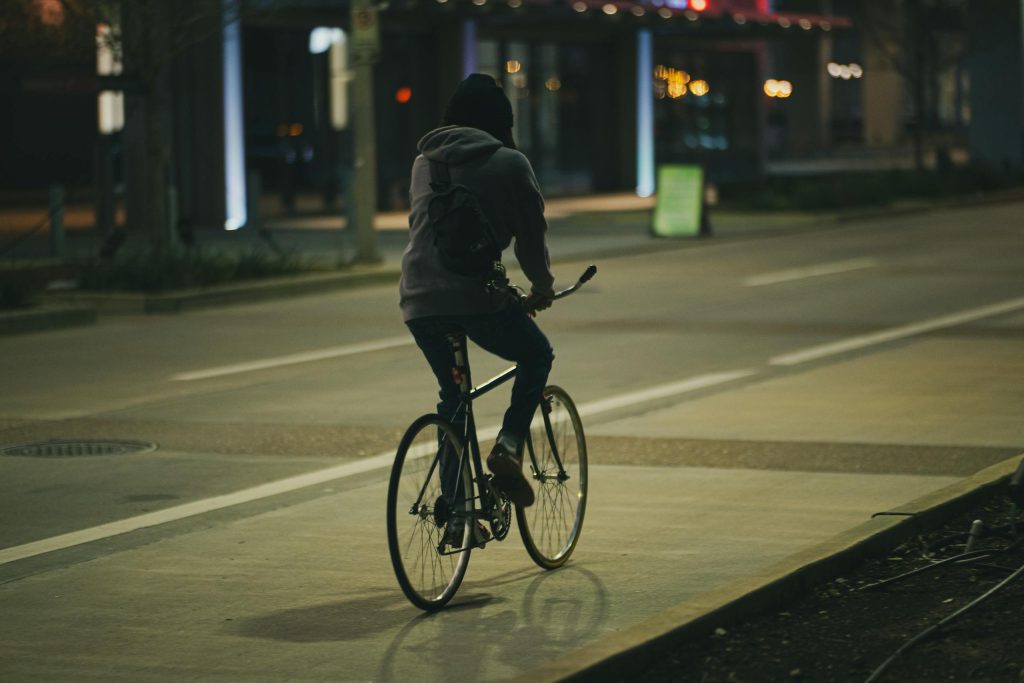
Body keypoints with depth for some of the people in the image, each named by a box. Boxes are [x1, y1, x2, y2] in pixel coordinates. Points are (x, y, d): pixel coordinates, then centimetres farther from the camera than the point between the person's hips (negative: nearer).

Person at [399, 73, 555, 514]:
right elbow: (531, 234, 4)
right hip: (478, 297, -5)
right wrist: (542, 287, 21)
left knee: (452, 394, 21)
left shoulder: (424, 161, 17)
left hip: (418, 300, 5)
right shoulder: (508, 163, 1)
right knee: (537, 355, 20)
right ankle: (508, 446, 0)